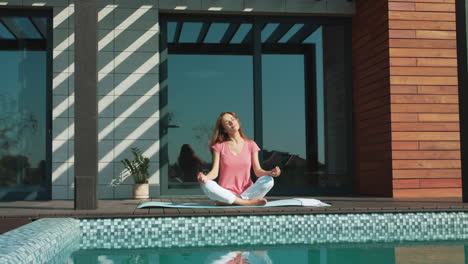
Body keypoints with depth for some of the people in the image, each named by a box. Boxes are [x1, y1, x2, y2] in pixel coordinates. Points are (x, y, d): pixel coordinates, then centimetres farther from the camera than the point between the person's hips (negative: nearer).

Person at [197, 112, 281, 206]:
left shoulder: (251, 145, 9)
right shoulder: (219, 146, 6)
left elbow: (258, 171, 4)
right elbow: (215, 172, -3)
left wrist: (270, 173, -18)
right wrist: (205, 177, -26)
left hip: (247, 192, 1)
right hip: (226, 193, -1)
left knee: (268, 180, -25)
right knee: (206, 185, -30)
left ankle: (227, 202, -25)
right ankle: (248, 202, -28)